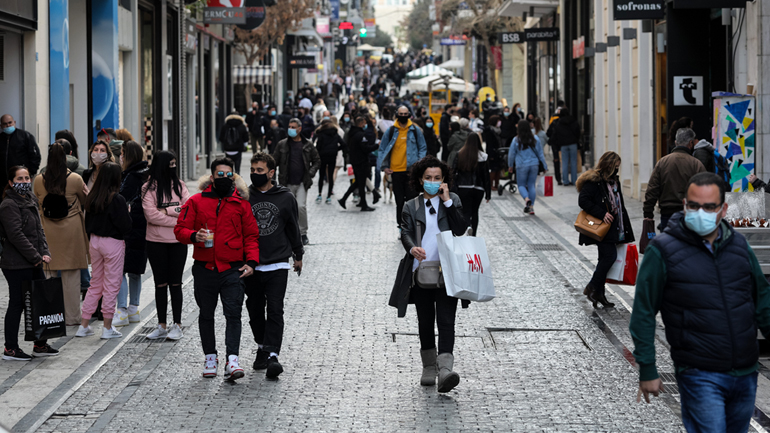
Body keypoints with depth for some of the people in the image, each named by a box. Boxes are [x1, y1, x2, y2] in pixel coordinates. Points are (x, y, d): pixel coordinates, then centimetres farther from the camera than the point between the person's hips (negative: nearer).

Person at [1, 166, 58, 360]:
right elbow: (16, 235, -20)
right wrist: (35, 257, -17)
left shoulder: (30, 201, 15)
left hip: (33, 264, 9)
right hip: (17, 265, -9)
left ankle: (40, 345, 21)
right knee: (17, 304, -2)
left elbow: (39, 230, 16)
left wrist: (45, 253, 1)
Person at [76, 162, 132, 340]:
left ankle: (84, 325, 16)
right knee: (111, 285, 4)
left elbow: (87, 222, 10)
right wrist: (127, 212, 1)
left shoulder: (92, 197, 2)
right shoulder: (117, 200, -17)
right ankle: (108, 328, 8)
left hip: (95, 241, 6)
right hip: (113, 243, -6)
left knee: (95, 284, 16)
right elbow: (125, 226, -16)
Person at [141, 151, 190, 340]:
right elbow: (151, 215, -13)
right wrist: (176, 220, -12)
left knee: (175, 283, 3)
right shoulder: (149, 187, -2)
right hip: (156, 241, -1)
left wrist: (166, 210, -14)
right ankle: (162, 325, 13)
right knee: (161, 284, 6)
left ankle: (177, 325, 9)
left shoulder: (179, 185, 6)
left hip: (178, 241, 1)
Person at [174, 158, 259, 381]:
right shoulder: (196, 202, 4)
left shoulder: (241, 204, 5)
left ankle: (232, 361, -16)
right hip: (204, 269, 1)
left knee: (233, 314, -10)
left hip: (233, 270, -1)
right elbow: (180, 229, 4)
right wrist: (194, 236, -18)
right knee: (206, 315, 12)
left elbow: (251, 235, 7)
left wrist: (251, 261, -6)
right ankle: (210, 357, 26)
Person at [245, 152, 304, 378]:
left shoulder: (286, 198, 1)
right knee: (255, 310, 10)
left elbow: (293, 228, 13)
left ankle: (272, 356, -14)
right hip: (251, 265, 2)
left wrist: (298, 255, 20)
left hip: (277, 264, -2)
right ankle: (262, 347, 28)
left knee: (275, 311, -10)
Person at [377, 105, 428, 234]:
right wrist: (384, 167, 1)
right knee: (399, 200, 6)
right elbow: (382, 149, 10)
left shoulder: (415, 130, 3)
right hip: (395, 170, 1)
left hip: (411, 170, -1)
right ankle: (402, 226, 14)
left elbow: (423, 148, 8)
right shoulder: (391, 131, 5)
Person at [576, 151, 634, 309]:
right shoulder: (593, 181, -12)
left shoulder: (614, 181, 17)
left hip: (613, 229, 9)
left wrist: (624, 229, 18)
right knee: (610, 255, -16)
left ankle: (598, 294, 14)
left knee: (605, 258, 9)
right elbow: (583, 201, -19)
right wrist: (602, 214, -24)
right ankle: (592, 288, -5)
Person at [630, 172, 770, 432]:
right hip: (700, 378, -5)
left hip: (746, 374, 5)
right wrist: (647, 371, -5)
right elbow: (643, 314, -3)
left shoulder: (738, 245, 8)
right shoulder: (663, 251, -7)